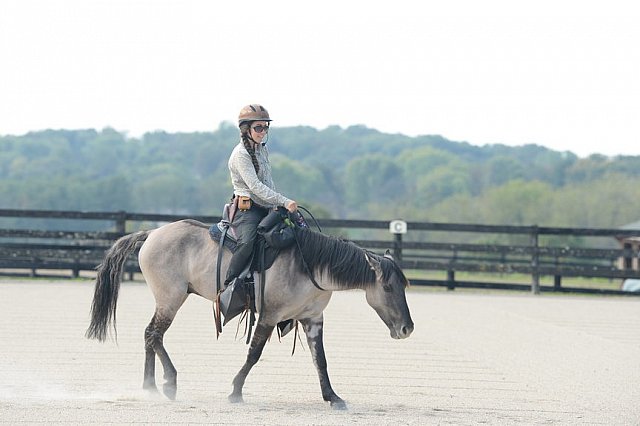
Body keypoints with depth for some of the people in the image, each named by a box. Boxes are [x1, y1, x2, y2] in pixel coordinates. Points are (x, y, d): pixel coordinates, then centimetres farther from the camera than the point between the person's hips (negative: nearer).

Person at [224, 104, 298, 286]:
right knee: (246, 244, -33)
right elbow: (255, 186, -20)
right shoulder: (241, 154, -12)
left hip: (267, 208, 9)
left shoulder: (262, 150, 16)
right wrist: (284, 201, -24)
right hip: (247, 208, -9)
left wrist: (278, 205, 11)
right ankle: (228, 288, -30)